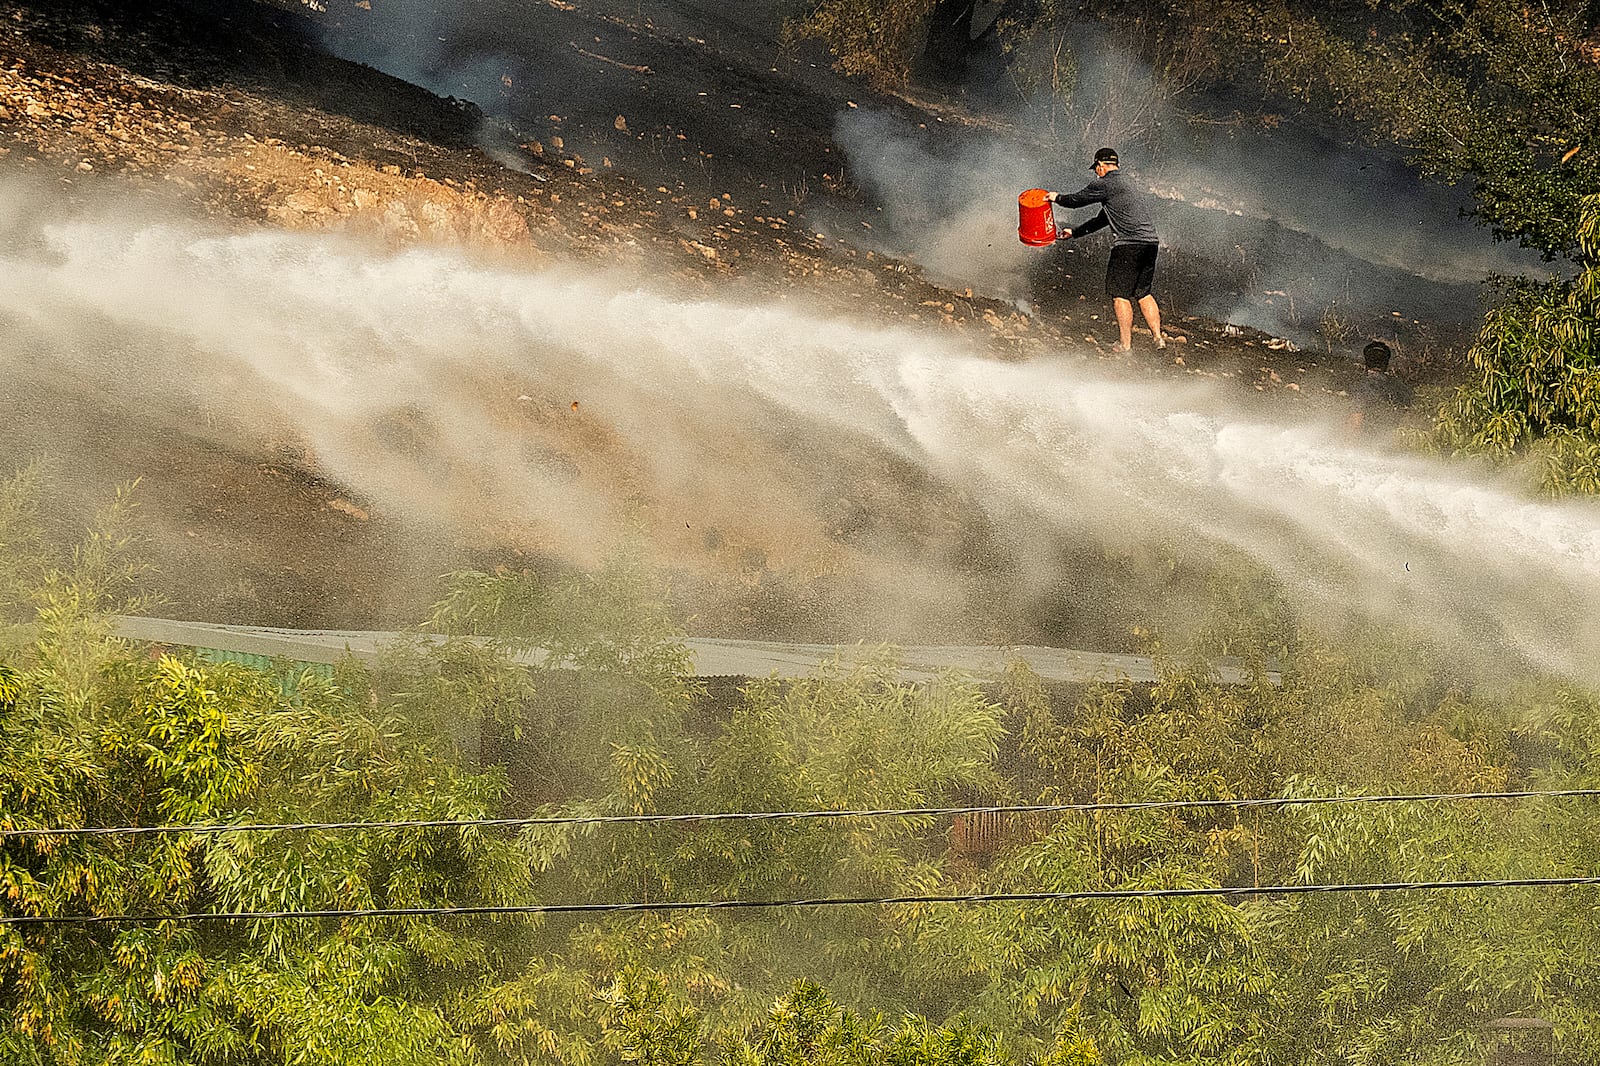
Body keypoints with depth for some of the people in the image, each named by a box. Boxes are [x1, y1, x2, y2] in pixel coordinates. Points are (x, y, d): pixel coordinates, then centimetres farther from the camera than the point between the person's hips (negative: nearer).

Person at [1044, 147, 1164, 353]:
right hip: (1151, 243, 8)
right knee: (1142, 293, 17)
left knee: (1119, 294, -1)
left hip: (1129, 245, -8)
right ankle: (1158, 338, 11)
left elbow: (1077, 199, 7)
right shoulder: (1126, 184, 26)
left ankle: (1126, 344, -2)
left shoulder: (1104, 185, -3)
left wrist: (1057, 197, 29)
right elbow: (1103, 219, 34)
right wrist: (1075, 233, 40)